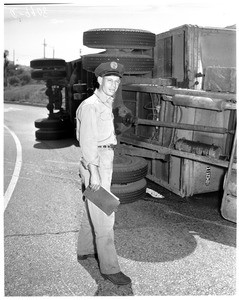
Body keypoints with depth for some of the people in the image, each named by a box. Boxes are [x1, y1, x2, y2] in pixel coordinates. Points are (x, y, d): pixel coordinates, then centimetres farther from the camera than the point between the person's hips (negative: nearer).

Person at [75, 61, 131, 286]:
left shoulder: (106, 105, 15)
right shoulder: (90, 106, -15)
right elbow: (86, 141, -22)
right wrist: (94, 172, -26)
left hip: (104, 163, 10)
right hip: (95, 166, -10)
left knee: (92, 210, 20)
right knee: (104, 217, -5)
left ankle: (85, 249, 38)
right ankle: (109, 267, 6)